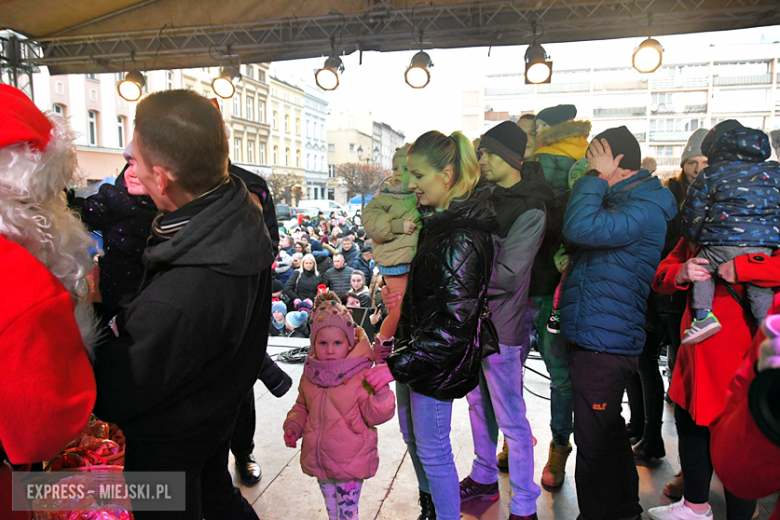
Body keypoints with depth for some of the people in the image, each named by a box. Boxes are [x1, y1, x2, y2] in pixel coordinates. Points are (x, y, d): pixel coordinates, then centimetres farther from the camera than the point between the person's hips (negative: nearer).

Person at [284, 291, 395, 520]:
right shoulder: (310, 375, -2)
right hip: (318, 461, 6)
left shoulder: (361, 377, -18)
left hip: (350, 465, -5)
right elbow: (302, 406, 15)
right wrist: (293, 426, -1)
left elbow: (375, 415, -19)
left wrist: (381, 394, -37)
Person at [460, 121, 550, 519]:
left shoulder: (530, 212, -16)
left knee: (510, 418, 3)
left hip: (500, 326, -8)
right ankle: (484, 478, 40)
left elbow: (506, 275, -23)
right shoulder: (487, 197, 9)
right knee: (479, 404, 21)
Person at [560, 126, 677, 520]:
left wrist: (596, 177, -20)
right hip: (592, 336, 10)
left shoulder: (644, 209, -17)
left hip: (604, 342, -10)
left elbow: (580, 228, -31)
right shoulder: (620, 199, 14)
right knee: (607, 431, 24)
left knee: (594, 442, 1)